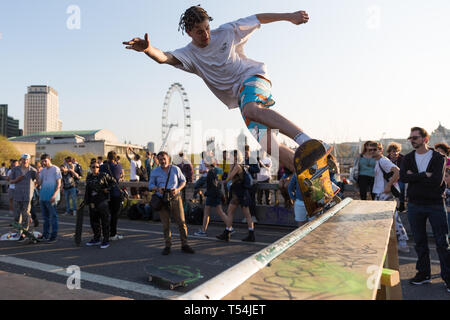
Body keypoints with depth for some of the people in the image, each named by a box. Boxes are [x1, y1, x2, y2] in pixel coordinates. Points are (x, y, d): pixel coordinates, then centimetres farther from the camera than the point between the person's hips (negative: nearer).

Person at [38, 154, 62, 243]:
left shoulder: (56, 169, -4)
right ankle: (45, 234, 23)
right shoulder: (43, 170, 15)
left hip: (51, 198, -7)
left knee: (53, 217, -1)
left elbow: (59, 184, -8)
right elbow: (40, 183, 11)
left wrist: (54, 195, -18)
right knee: (45, 217, 14)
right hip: (43, 197, 7)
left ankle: (54, 236, 4)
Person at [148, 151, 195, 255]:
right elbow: (150, 185, 9)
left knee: (182, 222, -2)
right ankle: (168, 246, 17)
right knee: (165, 225, 4)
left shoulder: (176, 169, 5)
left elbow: (183, 181, 11)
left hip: (175, 199, 0)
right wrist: (157, 189, -14)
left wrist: (178, 189, -9)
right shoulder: (155, 172, 6)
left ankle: (184, 245, 9)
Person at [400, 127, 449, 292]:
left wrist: (414, 176, -12)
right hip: (414, 204, 3)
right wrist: (425, 175, -16)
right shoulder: (408, 158, 6)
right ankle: (424, 273, 25)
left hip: (435, 204, -3)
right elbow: (403, 177, -10)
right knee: (420, 242, 12)